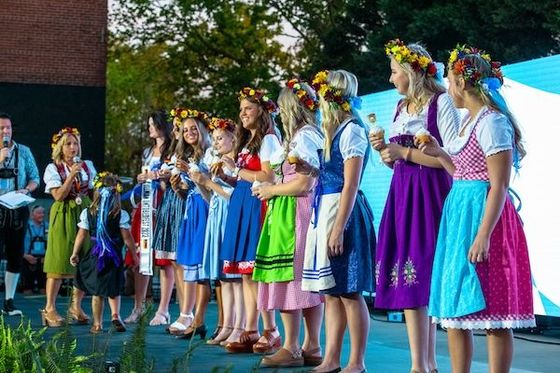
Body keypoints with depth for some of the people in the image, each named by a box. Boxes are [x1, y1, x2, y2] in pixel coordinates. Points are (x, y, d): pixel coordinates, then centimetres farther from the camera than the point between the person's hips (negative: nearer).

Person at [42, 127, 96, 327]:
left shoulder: (87, 166, 11)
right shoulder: (53, 169, -1)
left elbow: (94, 193, 14)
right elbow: (59, 195, -11)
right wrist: (72, 175, -17)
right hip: (64, 216, -4)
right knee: (60, 261, -7)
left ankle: (76, 306, 13)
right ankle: (49, 309, -2)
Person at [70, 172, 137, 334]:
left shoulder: (87, 213, -3)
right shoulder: (121, 214, -8)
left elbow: (81, 235, 0)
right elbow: (127, 237, -5)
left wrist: (74, 254, 11)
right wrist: (134, 255, 6)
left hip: (94, 255, 1)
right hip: (114, 256, -1)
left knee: (97, 291, 10)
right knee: (114, 289, 13)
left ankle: (97, 324, 13)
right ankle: (115, 314, -9)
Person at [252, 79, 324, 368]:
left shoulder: (303, 137, -11)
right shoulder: (311, 135, 18)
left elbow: (303, 184, -18)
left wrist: (271, 191, -5)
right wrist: (271, 189, 11)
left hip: (294, 214, -10)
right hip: (305, 214, 10)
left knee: (288, 278, -8)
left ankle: (291, 349, -7)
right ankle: (311, 347, 10)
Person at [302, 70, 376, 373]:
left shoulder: (351, 130, -11)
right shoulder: (335, 130, 16)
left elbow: (351, 184, -17)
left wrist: (338, 228, -20)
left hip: (343, 211, -9)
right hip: (325, 208, 9)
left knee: (348, 291, -5)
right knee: (331, 290, 9)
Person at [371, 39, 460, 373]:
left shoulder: (441, 102, -6)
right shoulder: (401, 107, 16)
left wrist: (404, 152, -13)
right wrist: (384, 150, 2)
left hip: (430, 194, -7)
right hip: (402, 195, 7)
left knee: (422, 278, -10)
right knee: (410, 281, 2)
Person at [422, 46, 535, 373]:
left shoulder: (492, 123, -13)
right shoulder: (469, 121, 15)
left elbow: (499, 186, -18)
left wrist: (483, 236, -23)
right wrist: (440, 153, 17)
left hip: (483, 215, -10)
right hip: (460, 214, 10)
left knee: (491, 314, -6)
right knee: (454, 310, 11)